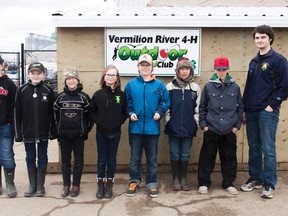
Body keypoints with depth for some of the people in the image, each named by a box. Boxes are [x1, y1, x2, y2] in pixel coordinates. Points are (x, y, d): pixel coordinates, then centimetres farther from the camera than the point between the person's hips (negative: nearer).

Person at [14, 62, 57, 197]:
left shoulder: (48, 90, -3)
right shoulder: (21, 90, -2)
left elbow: (52, 113, -1)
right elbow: (17, 113, -1)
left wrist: (53, 131, -3)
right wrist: (18, 133, -4)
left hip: (43, 132, -1)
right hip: (27, 132, 1)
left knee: (42, 158, 9)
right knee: (30, 158, 11)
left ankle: (40, 186, 21)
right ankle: (32, 185, 24)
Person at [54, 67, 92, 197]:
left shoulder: (84, 97, -3)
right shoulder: (60, 97, 2)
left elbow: (88, 115, -1)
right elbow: (56, 115, 6)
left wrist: (86, 131, -3)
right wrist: (58, 131, 3)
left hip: (79, 134, -1)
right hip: (64, 135, 2)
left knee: (79, 160, 7)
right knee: (65, 160, 10)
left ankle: (76, 185, 19)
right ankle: (66, 185, 20)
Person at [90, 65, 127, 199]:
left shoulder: (121, 95, -2)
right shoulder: (98, 94, -2)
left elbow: (125, 112, 2)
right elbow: (92, 112, 2)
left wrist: (119, 122, -10)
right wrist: (98, 121, -10)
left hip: (115, 132, 0)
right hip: (101, 132, 0)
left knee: (112, 159, 9)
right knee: (102, 159, 8)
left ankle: (109, 185, 21)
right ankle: (100, 184, 20)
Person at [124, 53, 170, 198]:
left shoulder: (159, 85, -1)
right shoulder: (131, 84, 1)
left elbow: (165, 102, 3)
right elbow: (126, 102, 6)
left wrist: (159, 113, -12)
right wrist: (130, 113, -10)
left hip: (152, 128, 0)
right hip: (135, 127, 1)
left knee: (152, 158, 10)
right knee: (135, 157, 12)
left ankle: (152, 184, 23)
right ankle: (134, 181, 28)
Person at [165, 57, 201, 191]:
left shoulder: (195, 88, 5)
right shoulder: (170, 86, 1)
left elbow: (198, 108, 6)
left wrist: (196, 123, 0)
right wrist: (168, 121, -4)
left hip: (189, 128, 1)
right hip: (173, 127, -1)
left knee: (185, 155, 10)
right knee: (174, 154, 8)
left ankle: (183, 179, 23)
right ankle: (176, 179, 21)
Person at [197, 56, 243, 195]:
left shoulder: (235, 87, 3)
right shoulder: (208, 86, 0)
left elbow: (240, 107, 8)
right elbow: (202, 107, 4)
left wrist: (237, 125, 4)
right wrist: (203, 124, -2)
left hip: (229, 130, 1)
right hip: (211, 129, -1)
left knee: (229, 158, 10)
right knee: (207, 157, 5)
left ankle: (228, 183, 25)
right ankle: (203, 183, 18)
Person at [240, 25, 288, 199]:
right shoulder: (254, 62, 15)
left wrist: (272, 105, -13)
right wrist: (244, 109, 14)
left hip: (268, 112, -6)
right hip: (252, 112, 7)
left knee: (268, 149, -2)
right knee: (254, 147, 12)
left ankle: (270, 184, 9)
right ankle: (256, 178, 24)